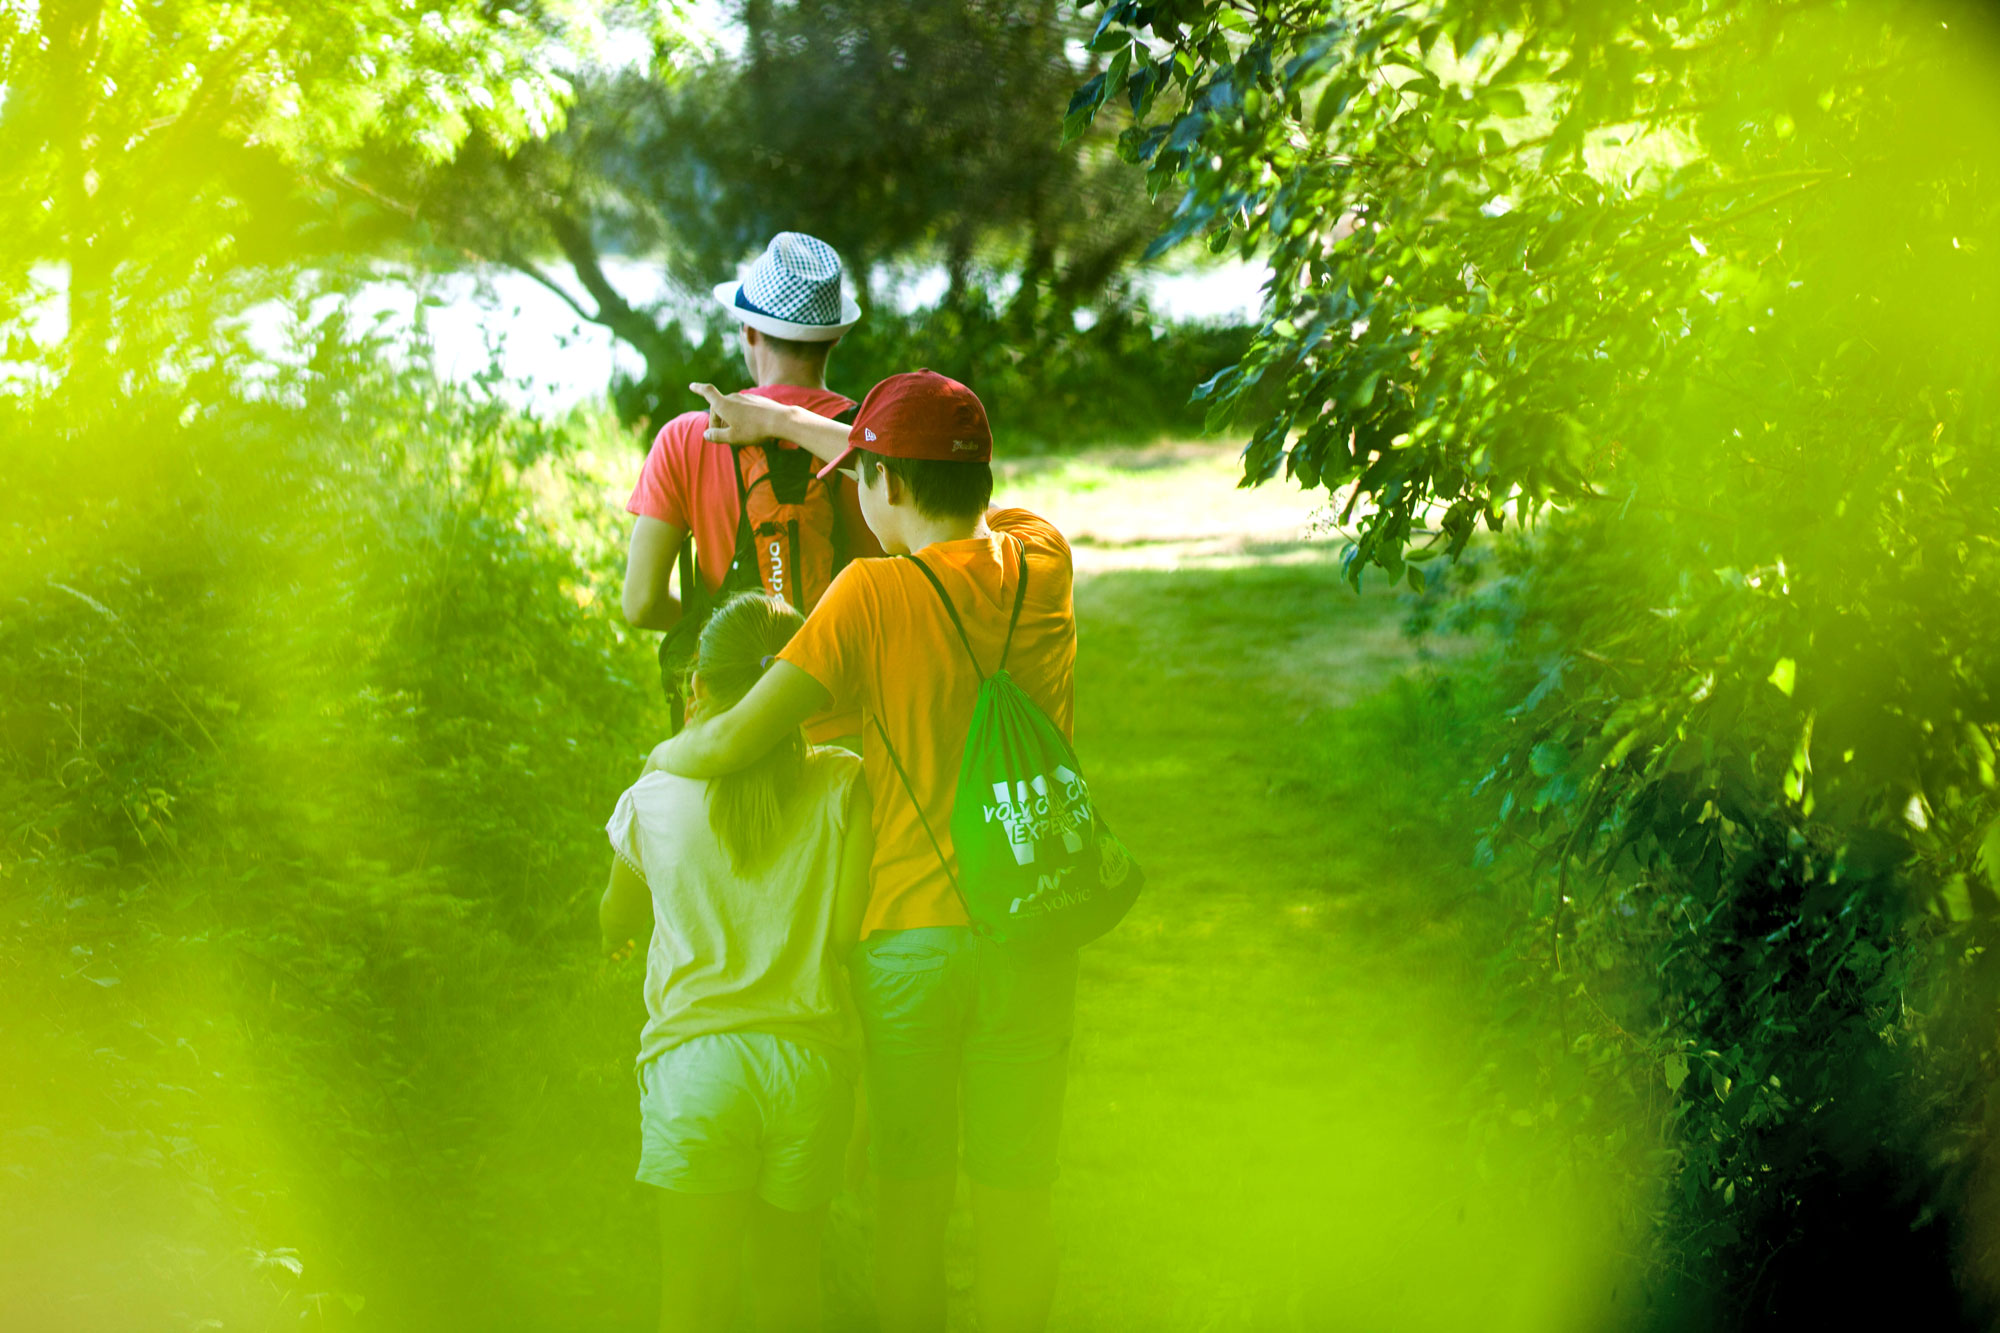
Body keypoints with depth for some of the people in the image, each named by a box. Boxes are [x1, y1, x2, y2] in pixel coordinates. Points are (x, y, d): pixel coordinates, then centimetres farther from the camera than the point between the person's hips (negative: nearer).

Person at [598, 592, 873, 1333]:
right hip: (810, 1060, 1)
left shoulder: (656, 798, 2)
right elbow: (850, 925, -5)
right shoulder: (842, 787, -1)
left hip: (695, 1057, -1)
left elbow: (618, 923, 18)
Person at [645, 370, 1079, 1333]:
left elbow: (738, 739, -17)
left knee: (911, 1192, 10)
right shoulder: (1040, 563, 1)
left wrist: (664, 756, 5)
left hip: (909, 936, -3)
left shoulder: (876, 593, -13)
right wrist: (779, 421, 26)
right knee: (1015, 1196, 10)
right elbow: (952, 486, 20)